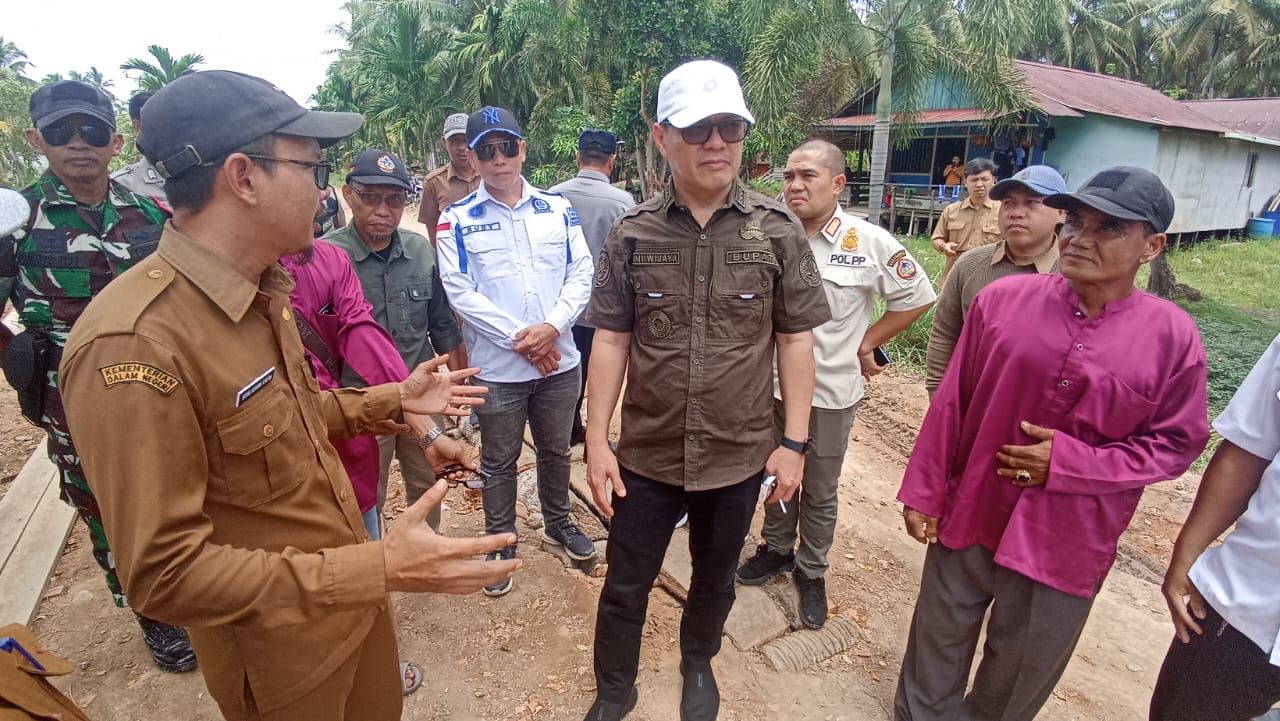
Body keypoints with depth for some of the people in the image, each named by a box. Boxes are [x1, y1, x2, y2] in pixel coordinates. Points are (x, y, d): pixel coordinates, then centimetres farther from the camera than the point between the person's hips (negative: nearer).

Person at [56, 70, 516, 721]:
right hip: (280, 655, -7)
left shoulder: (261, 292, 0)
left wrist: (394, 398, 4)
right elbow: (165, 573, -28)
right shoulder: (133, 346, -30)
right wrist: (379, 568, -34)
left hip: (351, 594, 8)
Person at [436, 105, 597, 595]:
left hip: (558, 360, 3)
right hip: (497, 367, -2)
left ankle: (558, 523, 42)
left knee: (555, 450, 20)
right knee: (498, 462, 12)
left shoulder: (557, 208, 3)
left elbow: (581, 274, -1)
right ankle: (499, 542, 32)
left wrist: (552, 327, -16)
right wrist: (518, 338, -16)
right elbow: (459, 291, -11)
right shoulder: (457, 219, -4)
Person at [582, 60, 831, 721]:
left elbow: (794, 340, -3)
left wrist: (793, 442, -4)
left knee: (715, 578, 23)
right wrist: (597, 441, -4)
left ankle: (698, 664, 53)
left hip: (739, 456, 1)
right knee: (625, 586, 15)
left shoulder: (778, 232, -7)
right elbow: (611, 340, -3)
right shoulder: (631, 234, -6)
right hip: (646, 454, 0)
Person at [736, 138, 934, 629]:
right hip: (773, 383, 3)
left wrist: (866, 343, -2)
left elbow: (917, 297, 0)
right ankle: (777, 549, 43)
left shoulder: (870, 243, -11)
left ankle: (812, 571, 34)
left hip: (831, 390, -2)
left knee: (820, 491, 14)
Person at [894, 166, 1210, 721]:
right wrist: (924, 493, 0)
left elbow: (1176, 444, -1)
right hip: (969, 516, 1)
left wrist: (1070, 463, -16)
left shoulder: (1173, 336, -8)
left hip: (1067, 546, 0)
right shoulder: (1003, 298, -7)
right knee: (936, 654, 19)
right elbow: (950, 405, -3)